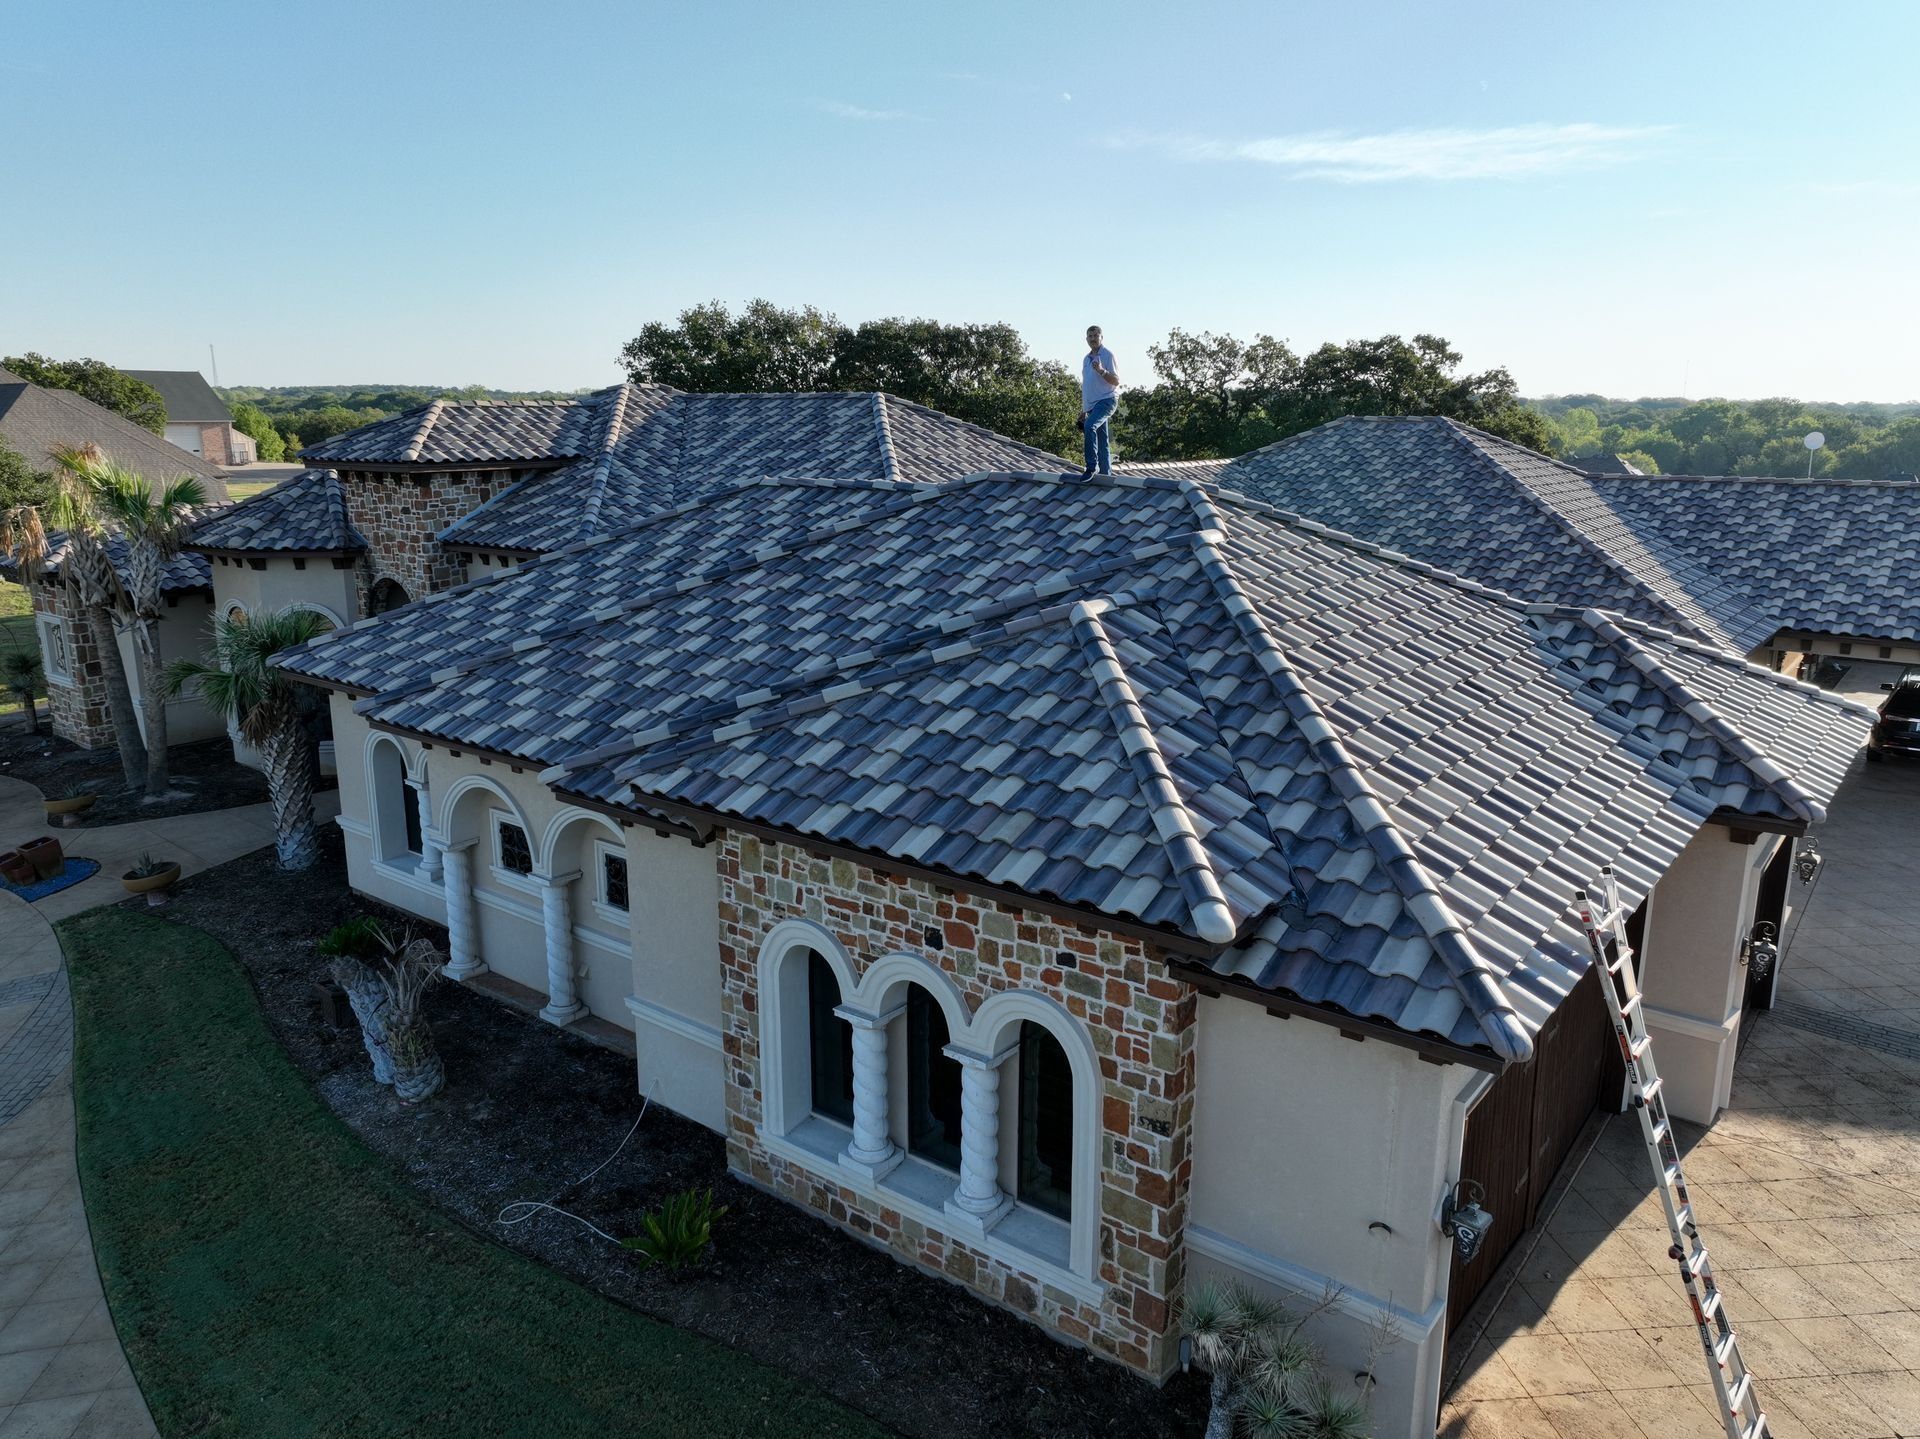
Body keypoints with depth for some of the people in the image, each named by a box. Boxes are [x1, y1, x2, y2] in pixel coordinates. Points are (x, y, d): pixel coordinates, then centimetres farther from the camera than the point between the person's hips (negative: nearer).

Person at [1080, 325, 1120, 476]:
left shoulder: (1107, 355, -3)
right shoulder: (1087, 359, 20)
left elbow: (1116, 381, -10)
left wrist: (1102, 371, -26)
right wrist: (1083, 410, 23)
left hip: (1106, 400, -8)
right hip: (1092, 404, 8)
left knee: (1090, 426, -29)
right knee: (1103, 441, 8)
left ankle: (1092, 467, -28)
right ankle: (1105, 473, 10)